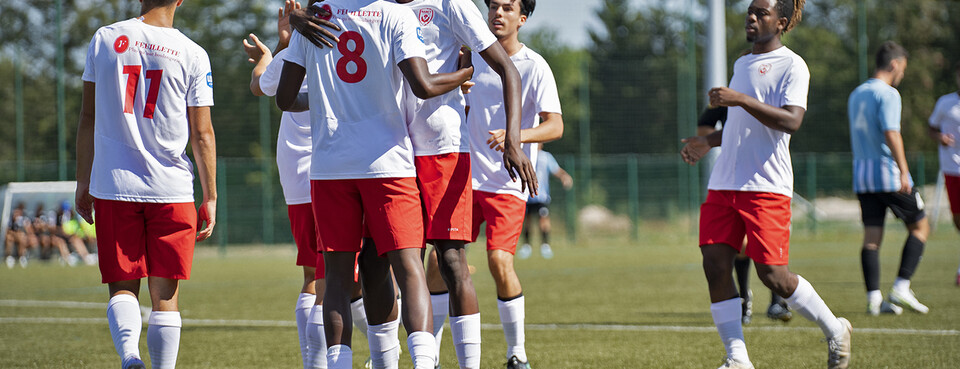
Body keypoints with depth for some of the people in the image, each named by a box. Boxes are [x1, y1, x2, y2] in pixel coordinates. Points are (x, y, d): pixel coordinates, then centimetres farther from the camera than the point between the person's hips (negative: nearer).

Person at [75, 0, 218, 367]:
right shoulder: (192, 55, -2)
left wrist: (83, 182, 15)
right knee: (165, 293, 7)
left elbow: (88, 117, 7)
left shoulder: (104, 39, 3)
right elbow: (201, 134, 0)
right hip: (171, 189, -1)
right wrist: (210, 197, 7)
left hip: (113, 186, 1)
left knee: (123, 285, 6)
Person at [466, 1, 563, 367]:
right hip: (468, 177, 4)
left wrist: (515, 136, -31)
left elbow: (555, 126, -15)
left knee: (500, 262, -17)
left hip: (508, 184, -4)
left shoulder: (534, 67, -6)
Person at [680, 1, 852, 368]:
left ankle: (835, 330, 13)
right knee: (715, 266, -6)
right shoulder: (742, 64, 19)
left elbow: (791, 120, -20)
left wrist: (740, 99, -25)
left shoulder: (791, 65, -5)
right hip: (723, 183, 7)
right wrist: (708, 142, 21)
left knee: (773, 276, -8)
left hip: (766, 185, -7)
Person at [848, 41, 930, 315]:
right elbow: (891, 133, -21)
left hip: (861, 173, 7)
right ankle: (901, 288, -3)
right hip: (887, 172, -7)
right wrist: (903, 172, -23)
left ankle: (874, 298, -5)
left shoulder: (856, 95, 16)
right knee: (920, 226, 6)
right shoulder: (887, 94, -10)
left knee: (872, 236, 3)